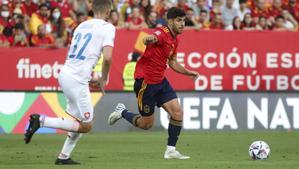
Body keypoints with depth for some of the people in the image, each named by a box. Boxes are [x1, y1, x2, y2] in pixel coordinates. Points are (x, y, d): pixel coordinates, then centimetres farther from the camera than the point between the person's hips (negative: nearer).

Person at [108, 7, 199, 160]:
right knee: (146, 124, 2)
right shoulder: (163, 33, -19)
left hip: (160, 81, 8)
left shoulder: (174, 39, 9)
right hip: (145, 82, -8)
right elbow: (152, 38, -44)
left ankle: (171, 150, 2)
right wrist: (149, 39, -67)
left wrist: (188, 72, 20)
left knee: (177, 112, -7)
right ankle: (122, 112, 29)